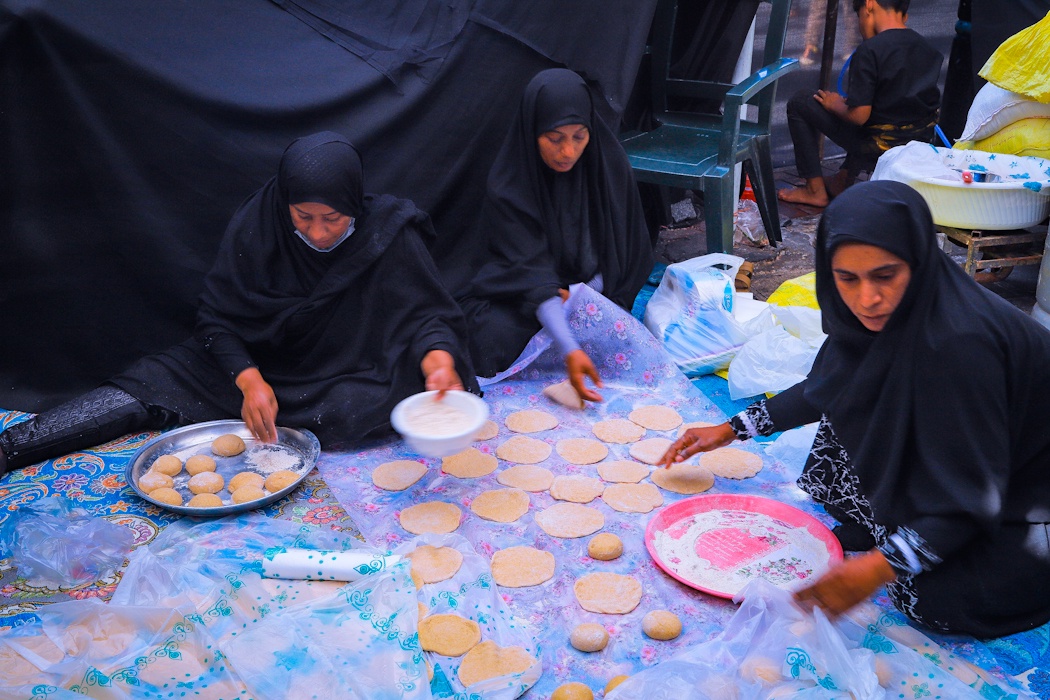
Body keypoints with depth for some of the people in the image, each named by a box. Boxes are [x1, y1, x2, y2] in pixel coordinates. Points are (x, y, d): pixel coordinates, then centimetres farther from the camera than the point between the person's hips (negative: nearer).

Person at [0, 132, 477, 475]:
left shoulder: (388, 236, -20)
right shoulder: (255, 227, -15)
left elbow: (428, 315, -15)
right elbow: (216, 319, -11)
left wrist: (438, 357, -39)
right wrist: (249, 378, -29)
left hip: (349, 375, -1)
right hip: (260, 363, 2)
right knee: (153, 383, -14)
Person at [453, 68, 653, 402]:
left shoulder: (609, 163, -12)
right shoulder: (508, 185, -20)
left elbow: (624, 246, -1)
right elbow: (534, 272, -29)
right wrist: (570, 351, -42)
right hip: (514, 295, -2)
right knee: (499, 335, -31)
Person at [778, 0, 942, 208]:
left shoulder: (869, 50, -18)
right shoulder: (929, 49, 5)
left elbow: (858, 116, -21)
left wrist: (835, 105, 1)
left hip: (880, 147, -7)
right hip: (922, 142, 7)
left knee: (799, 103, 4)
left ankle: (816, 191, 8)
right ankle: (842, 181, 33)